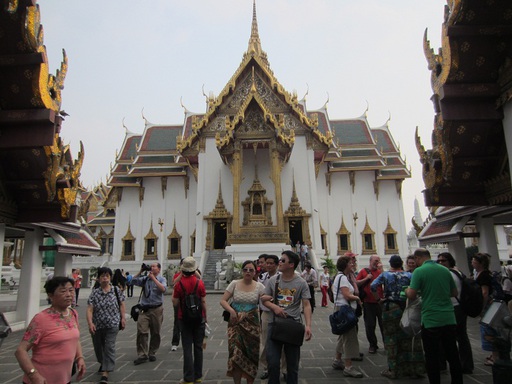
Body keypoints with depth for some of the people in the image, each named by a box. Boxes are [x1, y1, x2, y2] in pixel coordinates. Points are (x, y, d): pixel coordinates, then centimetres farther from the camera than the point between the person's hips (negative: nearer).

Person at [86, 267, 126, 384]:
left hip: (112, 324, -2)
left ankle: (105, 373, -4)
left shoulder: (116, 290, -5)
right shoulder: (94, 293, -5)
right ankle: (103, 363, 47)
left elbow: (121, 305, 3)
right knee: (98, 346, 18)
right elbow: (90, 309, -12)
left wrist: (123, 318, -2)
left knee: (109, 347, -10)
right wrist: (90, 323, -25)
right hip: (97, 325, 2)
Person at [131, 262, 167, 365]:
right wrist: (141, 271, 2)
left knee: (155, 333, 8)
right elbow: (133, 281, 10)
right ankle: (142, 355, 1)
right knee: (141, 331, -7)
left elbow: (163, 289, -16)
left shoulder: (162, 279, 1)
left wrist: (153, 278, -14)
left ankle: (152, 353, 23)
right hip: (145, 309, 2)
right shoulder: (145, 278, 9)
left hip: (156, 309, -1)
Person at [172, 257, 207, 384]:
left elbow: (175, 303, -5)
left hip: (184, 319, -1)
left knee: (187, 348, 5)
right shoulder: (200, 283, -8)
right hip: (199, 318, 1)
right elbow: (204, 302, -4)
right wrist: (205, 318, 7)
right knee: (198, 347, 11)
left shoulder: (179, 284, -10)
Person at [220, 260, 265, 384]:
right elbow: (223, 301, 0)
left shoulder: (259, 286, 1)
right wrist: (231, 310, -18)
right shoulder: (234, 284, 1)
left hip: (252, 323, 1)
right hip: (235, 322, 0)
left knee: (251, 353, 6)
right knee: (236, 352, -8)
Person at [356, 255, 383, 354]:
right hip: (368, 302, 0)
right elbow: (356, 284, -1)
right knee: (370, 325, 7)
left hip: (380, 302, 1)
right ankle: (373, 345, 23)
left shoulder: (380, 271, 6)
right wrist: (366, 278, -12)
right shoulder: (363, 271, 2)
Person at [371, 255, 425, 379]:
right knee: (409, 338, 12)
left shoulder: (385, 275, -2)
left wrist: (379, 299, -3)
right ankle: (414, 369, 20)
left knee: (391, 338, 7)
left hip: (390, 308, -2)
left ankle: (394, 370, 13)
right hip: (406, 308, 2)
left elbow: (373, 286, -13)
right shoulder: (409, 275, 1)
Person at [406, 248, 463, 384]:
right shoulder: (445, 270, 5)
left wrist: (407, 290, 6)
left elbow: (411, 295, -15)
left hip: (430, 321, -5)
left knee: (432, 357, 7)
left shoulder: (419, 271, -12)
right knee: (453, 355, 16)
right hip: (449, 319, 5)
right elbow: (454, 293, 15)